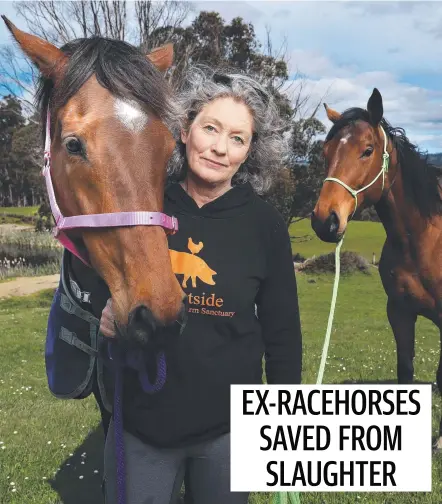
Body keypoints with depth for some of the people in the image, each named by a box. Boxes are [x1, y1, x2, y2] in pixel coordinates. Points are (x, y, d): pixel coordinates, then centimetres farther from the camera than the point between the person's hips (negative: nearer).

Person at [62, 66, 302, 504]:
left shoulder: (265, 224, -8)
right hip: (138, 422, 0)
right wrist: (101, 311, -18)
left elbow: (282, 331, -1)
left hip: (229, 424, 0)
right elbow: (84, 277, 5)